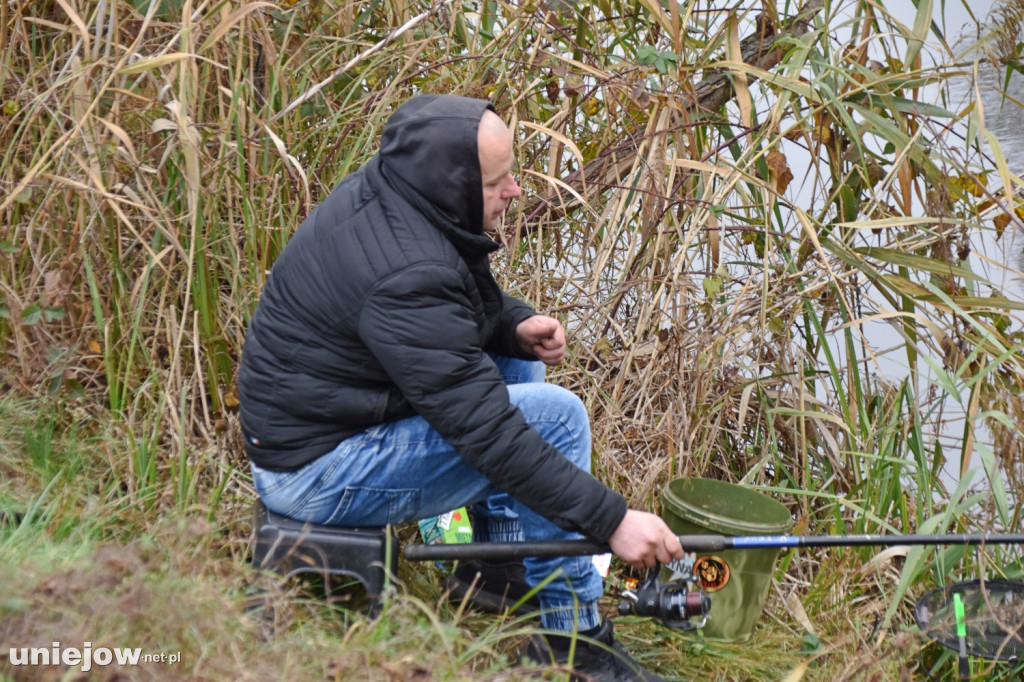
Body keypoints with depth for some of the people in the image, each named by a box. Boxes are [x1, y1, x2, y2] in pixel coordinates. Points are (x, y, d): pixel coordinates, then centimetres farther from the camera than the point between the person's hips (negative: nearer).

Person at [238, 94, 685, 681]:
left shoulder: (385, 192, -2)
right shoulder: (405, 275, -30)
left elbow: (470, 299, 19)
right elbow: (487, 434, -30)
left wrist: (518, 324, -2)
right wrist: (612, 520, -27)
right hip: (319, 470, -10)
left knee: (518, 363, 16)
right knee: (554, 416, -15)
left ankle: (497, 566, 17)